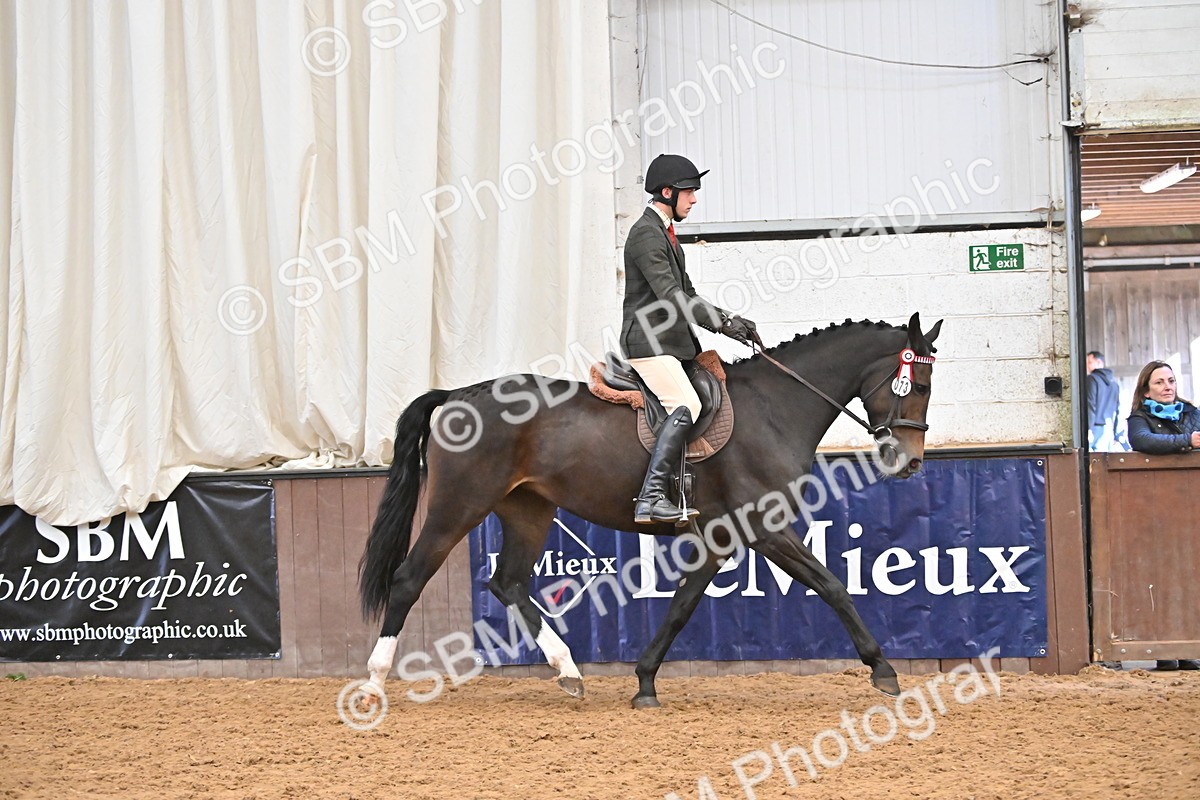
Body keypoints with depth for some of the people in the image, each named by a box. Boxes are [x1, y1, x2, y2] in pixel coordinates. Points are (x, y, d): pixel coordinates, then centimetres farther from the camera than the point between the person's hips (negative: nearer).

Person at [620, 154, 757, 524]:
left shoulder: (664, 232, 21)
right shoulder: (646, 234, -12)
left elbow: (687, 296, 24)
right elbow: (670, 296, -21)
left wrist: (731, 320, 12)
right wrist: (722, 322, -22)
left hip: (669, 341, 11)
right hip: (648, 342, -11)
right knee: (686, 406, -25)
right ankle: (651, 498, -30)